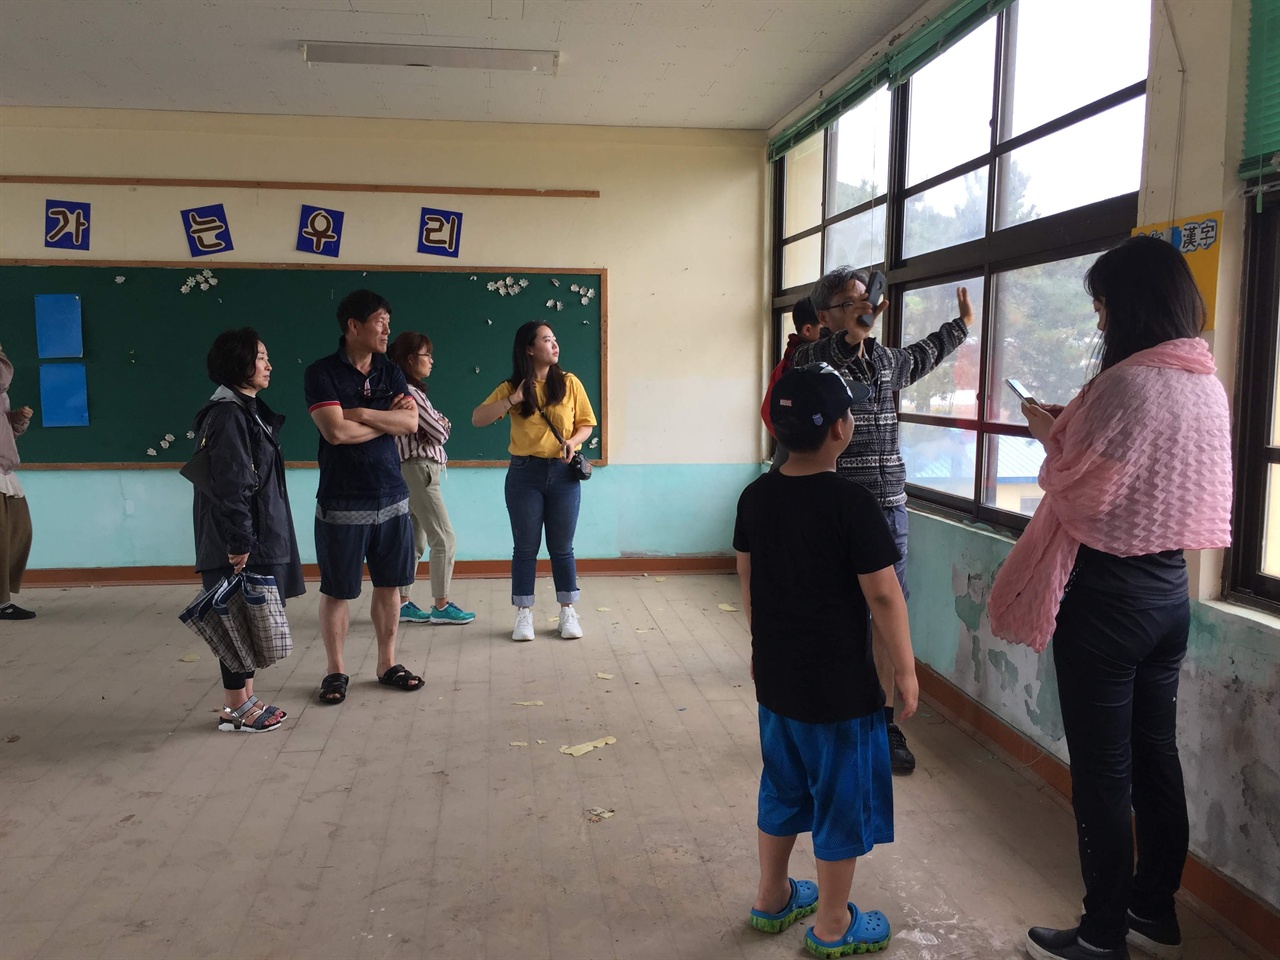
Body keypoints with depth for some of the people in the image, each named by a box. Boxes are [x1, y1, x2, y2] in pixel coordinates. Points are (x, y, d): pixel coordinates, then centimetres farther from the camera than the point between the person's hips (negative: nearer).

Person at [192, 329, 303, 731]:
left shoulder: (247, 410, 15)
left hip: (258, 537, 10)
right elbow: (230, 485, -21)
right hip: (240, 543, -10)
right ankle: (235, 710, 11)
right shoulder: (228, 414, -16)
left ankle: (246, 700, 25)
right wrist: (238, 543, -22)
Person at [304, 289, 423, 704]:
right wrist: (388, 420, -8)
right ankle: (336, 671, 20)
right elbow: (336, 430, -20)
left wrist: (362, 413, -14)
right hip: (342, 502, -5)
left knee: (389, 585, 11)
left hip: (392, 498, 5)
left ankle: (388, 664, 25)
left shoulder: (390, 372, 8)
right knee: (337, 591, 6)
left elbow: (410, 423, -4)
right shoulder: (322, 373, -8)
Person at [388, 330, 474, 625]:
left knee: (415, 541, 13)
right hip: (419, 470, -10)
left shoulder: (409, 391, 16)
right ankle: (441, 606, 4)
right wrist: (441, 424, 4)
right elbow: (439, 432, -16)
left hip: (415, 470, 10)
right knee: (445, 539, -3)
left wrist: (438, 422, -12)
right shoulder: (410, 392, -16)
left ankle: (403, 603, 18)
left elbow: (433, 424, 8)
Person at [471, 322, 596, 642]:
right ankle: (524, 614, 15)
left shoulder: (569, 382, 1)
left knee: (562, 547, 8)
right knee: (525, 547, 6)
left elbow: (586, 423, 7)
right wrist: (512, 400, -16)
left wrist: (573, 441, -13)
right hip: (525, 474, 0)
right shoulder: (511, 386, 0)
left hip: (563, 473, 0)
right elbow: (477, 419, -5)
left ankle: (568, 611, 19)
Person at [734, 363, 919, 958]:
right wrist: (905, 669, -7)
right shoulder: (851, 503, -21)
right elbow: (883, 595, -18)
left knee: (783, 787, 23)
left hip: (775, 677, 6)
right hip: (839, 685, -6)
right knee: (842, 798, 11)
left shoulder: (756, 497, -1)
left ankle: (773, 897, 39)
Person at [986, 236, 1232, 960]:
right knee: (1156, 755, 18)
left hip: (1107, 592, -8)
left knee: (1102, 770, 3)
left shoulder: (1127, 384, -20)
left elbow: (1078, 493, -15)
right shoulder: (1209, 385, 7)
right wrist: (1073, 430, 10)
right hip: (1169, 584, 8)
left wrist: (1050, 437, 1)